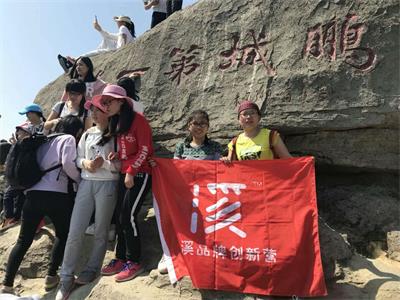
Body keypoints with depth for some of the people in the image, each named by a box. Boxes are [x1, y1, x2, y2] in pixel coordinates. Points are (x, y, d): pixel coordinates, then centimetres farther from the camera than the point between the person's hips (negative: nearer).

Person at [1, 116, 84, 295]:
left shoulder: (46, 140, 23)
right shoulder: (68, 139, 2)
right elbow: (68, 164, -12)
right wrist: (80, 180, 1)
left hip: (33, 193, 7)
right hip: (55, 195, -6)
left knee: (23, 240, 14)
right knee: (63, 234, 15)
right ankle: (51, 276, 16)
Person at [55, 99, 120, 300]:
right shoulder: (87, 134, 14)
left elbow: (121, 164, -4)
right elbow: (78, 158, 13)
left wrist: (104, 163, -19)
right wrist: (85, 163, -8)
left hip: (107, 185, -4)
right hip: (86, 183, 4)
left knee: (101, 231, 7)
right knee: (74, 231, 0)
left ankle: (92, 269, 25)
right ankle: (66, 278, 12)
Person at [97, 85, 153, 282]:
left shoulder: (138, 120, -11)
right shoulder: (116, 122, 13)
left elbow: (144, 150, -14)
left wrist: (131, 172, -15)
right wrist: (117, 154, -1)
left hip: (139, 175, -8)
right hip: (125, 175, 8)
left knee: (128, 216, -8)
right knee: (119, 217, 8)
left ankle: (134, 262, 6)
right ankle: (120, 258, 22)